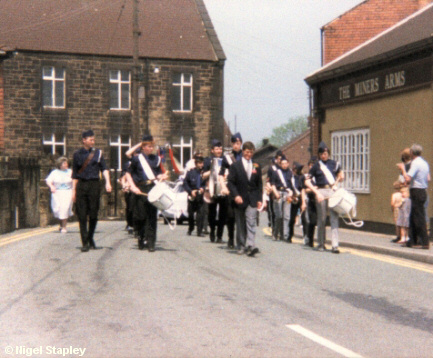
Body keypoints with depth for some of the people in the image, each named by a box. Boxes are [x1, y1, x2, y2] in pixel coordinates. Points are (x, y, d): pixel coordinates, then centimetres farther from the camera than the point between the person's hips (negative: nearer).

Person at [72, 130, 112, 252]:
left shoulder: (98, 153, 7)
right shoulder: (77, 154, 7)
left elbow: (104, 168, 2)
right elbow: (74, 174, 10)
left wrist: (107, 182, -14)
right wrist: (73, 190, 7)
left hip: (94, 185, 0)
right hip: (81, 186, 0)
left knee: (93, 214, 4)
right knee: (82, 215, -4)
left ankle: (90, 238, 24)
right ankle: (85, 243, 0)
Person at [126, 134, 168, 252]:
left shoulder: (156, 159, 13)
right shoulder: (137, 159, 4)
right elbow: (128, 174, 5)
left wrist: (162, 176, -2)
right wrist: (133, 186, -7)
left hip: (153, 190, 2)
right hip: (140, 190, -2)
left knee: (152, 216, -5)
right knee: (140, 216, 2)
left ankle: (150, 243, -3)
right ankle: (141, 239, 23)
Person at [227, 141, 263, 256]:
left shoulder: (256, 167, 12)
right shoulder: (235, 166, 3)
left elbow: (259, 184, 14)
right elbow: (230, 183, -2)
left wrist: (259, 199, 5)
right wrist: (236, 195, -15)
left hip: (252, 200, 1)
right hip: (240, 199, -1)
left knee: (251, 222, -13)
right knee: (240, 224, 6)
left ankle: (250, 246, -21)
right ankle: (241, 247, 16)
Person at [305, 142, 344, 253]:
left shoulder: (334, 164, 10)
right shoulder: (316, 166, 3)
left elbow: (341, 175, 25)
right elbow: (307, 181, -1)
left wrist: (336, 183, 7)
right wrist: (317, 192, -9)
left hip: (333, 191, 1)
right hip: (321, 192, -1)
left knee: (334, 218, -5)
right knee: (322, 219, 4)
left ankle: (335, 245, -7)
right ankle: (321, 244, 17)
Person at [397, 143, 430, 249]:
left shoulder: (415, 163, -14)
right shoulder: (425, 163, 14)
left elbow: (407, 179, -21)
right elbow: (428, 178, 18)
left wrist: (403, 169, -6)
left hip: (417, 192, -9)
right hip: (423, 191, 9)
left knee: (419, 219, -7)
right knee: (413, 218, 15)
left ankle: (425, 243, -7)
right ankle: (412, 241, 21)